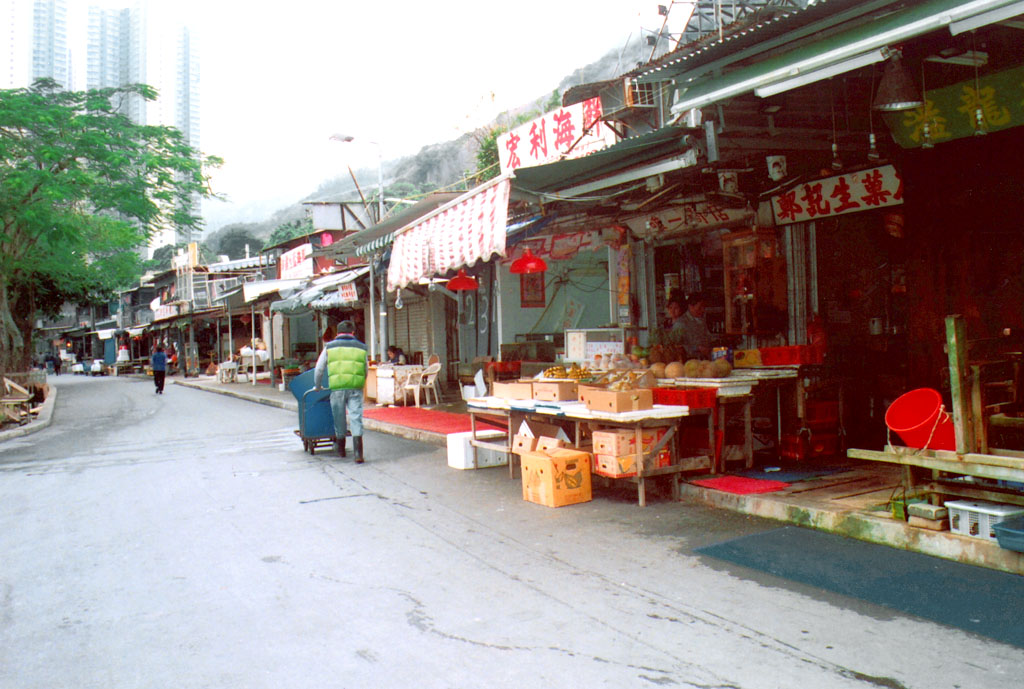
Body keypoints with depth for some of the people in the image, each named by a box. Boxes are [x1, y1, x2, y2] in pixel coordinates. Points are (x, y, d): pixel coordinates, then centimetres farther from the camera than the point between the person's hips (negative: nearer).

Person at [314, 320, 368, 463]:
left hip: (337, 388, 0)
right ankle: (358, 453, -13)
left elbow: (319, 369, 10)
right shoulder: (361, 348, 9)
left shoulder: (329, 347, 7)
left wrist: (317, 386, 24)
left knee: (339, 419, 13)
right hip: (355, 389, 0)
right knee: (356, 419, -2)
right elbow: (365, 371, 15)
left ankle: (340, 449, 29)